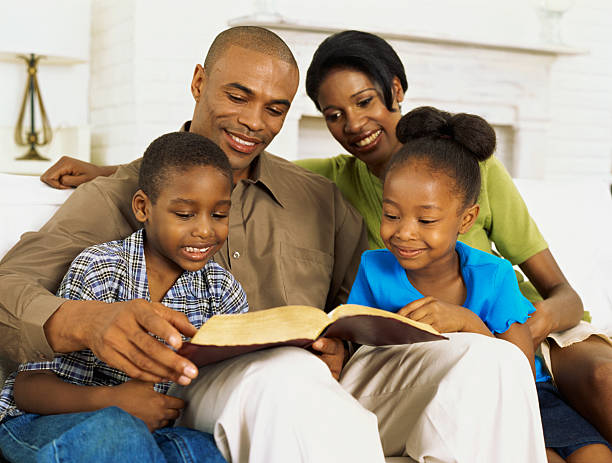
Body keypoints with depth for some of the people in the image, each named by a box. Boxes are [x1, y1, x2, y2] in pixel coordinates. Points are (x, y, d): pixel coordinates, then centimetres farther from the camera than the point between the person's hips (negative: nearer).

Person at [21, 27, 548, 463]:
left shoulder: (321, 199, 22)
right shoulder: (117, 197, 8)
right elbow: (11, 288, -7)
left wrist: (342, 350, -5)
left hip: (325, 387, 5)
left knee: (491, 359, -17)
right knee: (289, 374, -40)